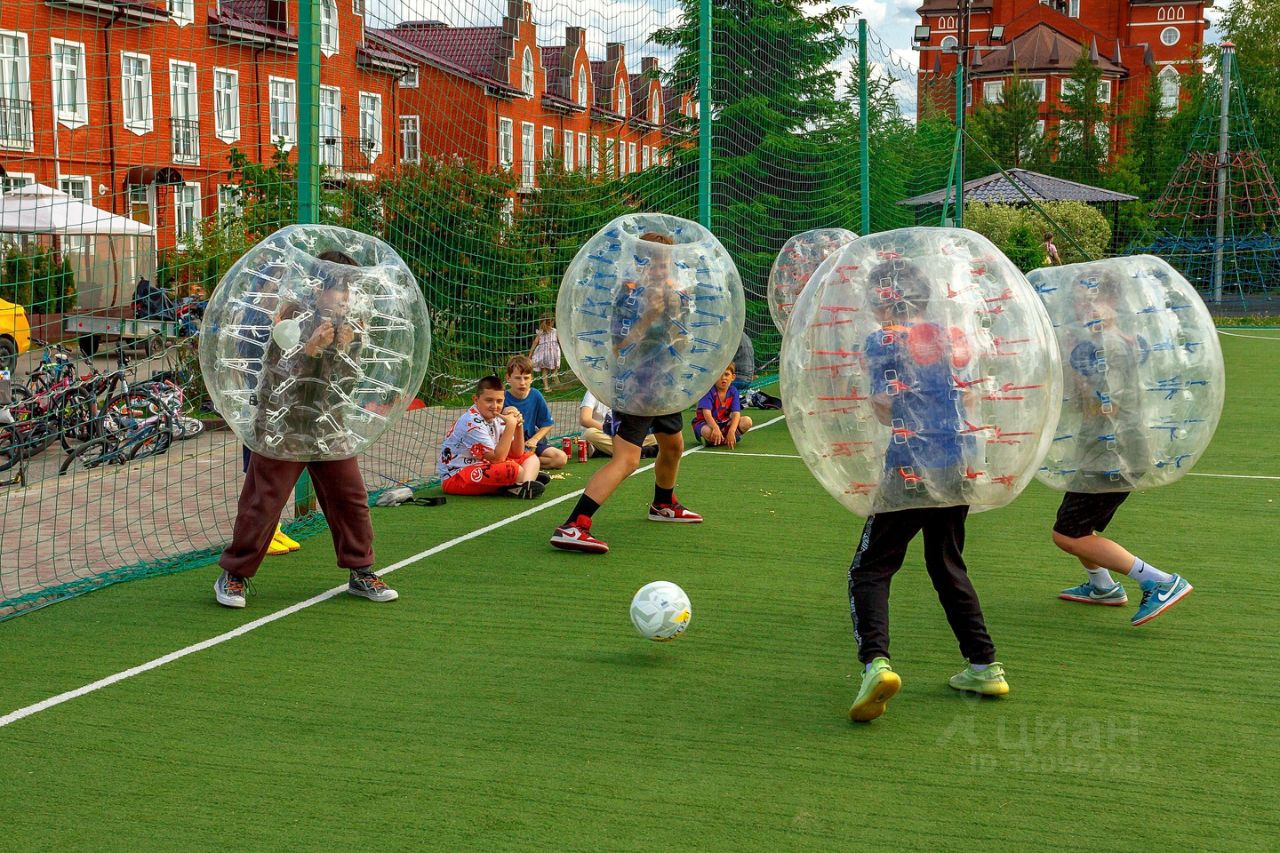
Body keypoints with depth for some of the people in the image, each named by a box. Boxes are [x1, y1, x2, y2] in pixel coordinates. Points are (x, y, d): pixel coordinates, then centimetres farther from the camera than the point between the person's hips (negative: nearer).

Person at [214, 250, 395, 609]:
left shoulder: (344, 325, 4)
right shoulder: (292, 318, -13)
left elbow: (347, 383, 1)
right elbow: (280, 379, -17)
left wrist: (343, 349, -16)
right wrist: (311, 348, -30)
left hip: (328, 426, 6)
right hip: (282, 427, -5)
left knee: (351, 498, 6)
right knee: (263, 502, -2)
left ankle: (360, 573, 20)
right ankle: (233, 576, 12)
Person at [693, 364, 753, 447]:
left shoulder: (733, 391, -5)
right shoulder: (708, 391, -17)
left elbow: (736, 414, -16)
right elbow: (707, 413, -29)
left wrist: (731, 431, -35)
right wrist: (716, 428, -48)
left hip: (724, 423, 5)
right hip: (704, 423, -5)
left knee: (747, 421, -19)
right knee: (709, 431, -41)